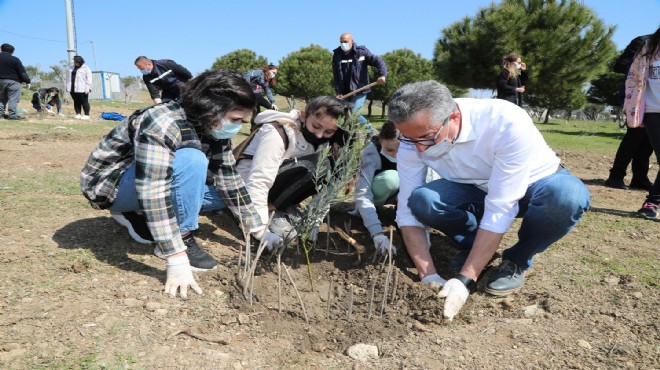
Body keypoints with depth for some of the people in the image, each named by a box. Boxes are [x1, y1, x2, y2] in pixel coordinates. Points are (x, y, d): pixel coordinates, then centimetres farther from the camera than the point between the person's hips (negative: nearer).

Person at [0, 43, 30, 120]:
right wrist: (27, 81, -3)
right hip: (13, 81, -5)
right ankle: (12, 114, -11)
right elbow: (22, 72, -9)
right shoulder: (15, 60, -9)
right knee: (13, 98, -5)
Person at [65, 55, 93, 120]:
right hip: (73, 89, 6)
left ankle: (86, 115, 0)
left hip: (82, 89, -6)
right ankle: (78, 114, 14)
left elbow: (89, 79, -7)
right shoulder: (71, 68, 18)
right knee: (76, 102, 8)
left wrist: (87, 88, -15)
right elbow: (68, 78, 21)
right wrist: (68, 87, 14)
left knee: (84, 102, -4)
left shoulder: (86, 68, -2)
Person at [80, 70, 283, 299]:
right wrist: (176, 260, -40)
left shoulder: (214, 129, -10)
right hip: (109, 184, -8)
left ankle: (139, 216, 5)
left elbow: (229, 180, -4)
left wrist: (259, 230, -5)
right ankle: (182, 239, -15)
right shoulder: (162, 124, -33)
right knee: (191, 160, -32)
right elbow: (153, 193, -39)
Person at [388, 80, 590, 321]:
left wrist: (464, 280, -37)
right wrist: (428, 276, -28)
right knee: (421, 200, -27)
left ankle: (517, 261, -8)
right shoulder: (412, 142, -23)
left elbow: (500, 210, -36)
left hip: (537, 183, -2)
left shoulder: (507, 123, -36)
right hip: (477, 191, 3)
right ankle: (476, 248, 2)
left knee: (569, 195, -37)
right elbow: (408, 211, -20)